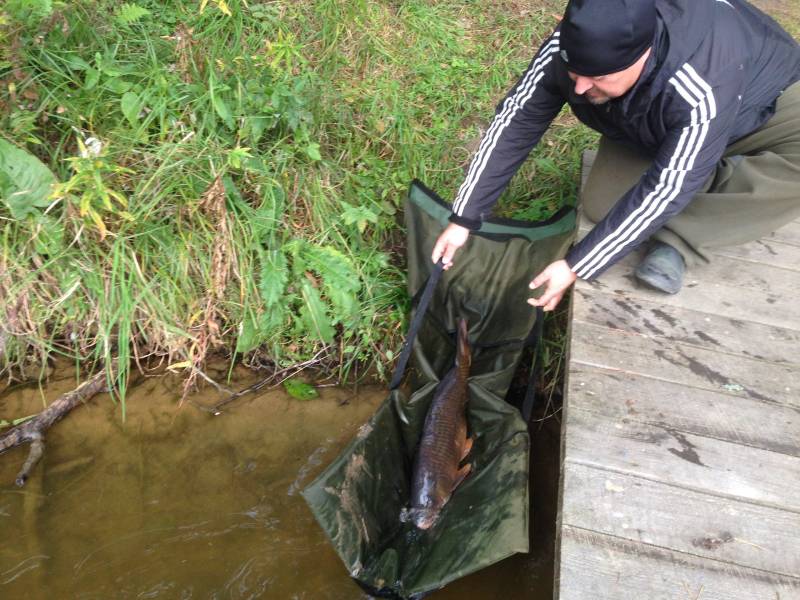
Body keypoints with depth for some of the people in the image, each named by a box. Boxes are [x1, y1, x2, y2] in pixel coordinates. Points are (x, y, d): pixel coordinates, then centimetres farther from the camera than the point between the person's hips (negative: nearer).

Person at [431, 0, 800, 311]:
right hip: (649, 126, 4)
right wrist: (463, 219, -25)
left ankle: (676, 239, -19)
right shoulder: (571, 48, -31)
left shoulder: (703, 90, -45)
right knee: (601, 203, -19)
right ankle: (724, 177, 2)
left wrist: (576, 266, -37)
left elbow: (662, 191, -39)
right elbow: (515, 123, -24)